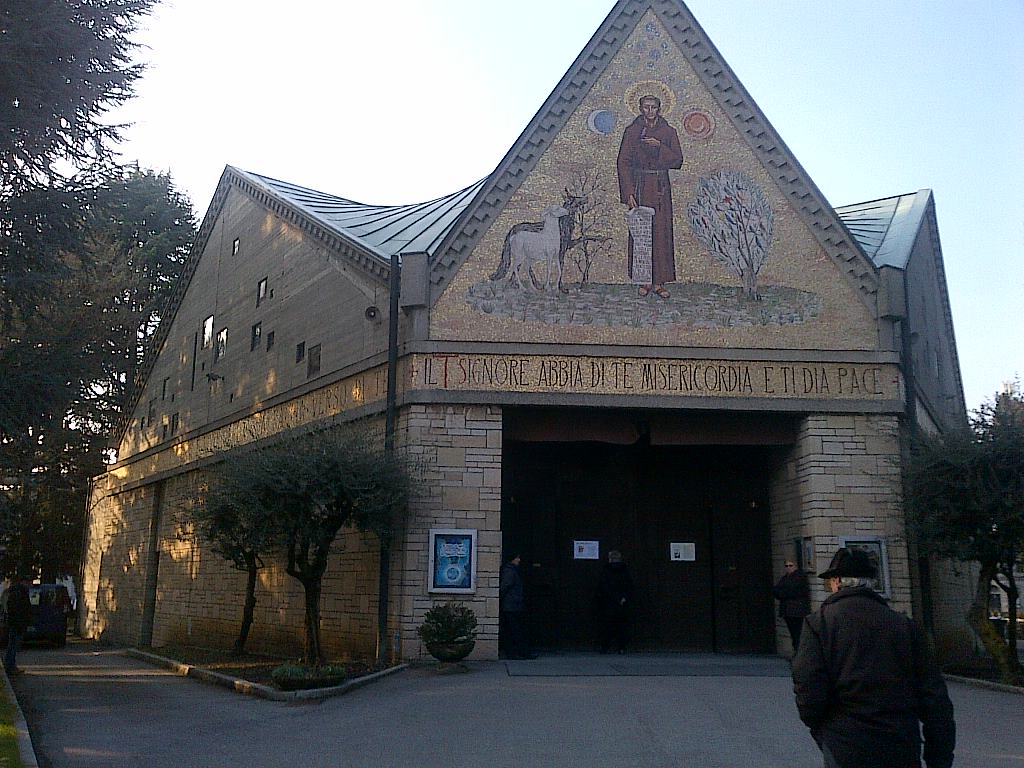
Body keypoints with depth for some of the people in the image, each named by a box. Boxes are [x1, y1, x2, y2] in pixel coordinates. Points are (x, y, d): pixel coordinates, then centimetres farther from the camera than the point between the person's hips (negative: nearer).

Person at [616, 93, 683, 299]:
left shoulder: (669, 132, 7)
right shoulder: (632, 131, 3)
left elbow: (678, 161, 1)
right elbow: (623, 163, -2)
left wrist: (660, 147, -14)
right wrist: (628, 193, -11)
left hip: (661, 187, 1)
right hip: (639, 185, -1)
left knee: (661, 232, -3)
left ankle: (659, 282, 1)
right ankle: (644, 280, 4)